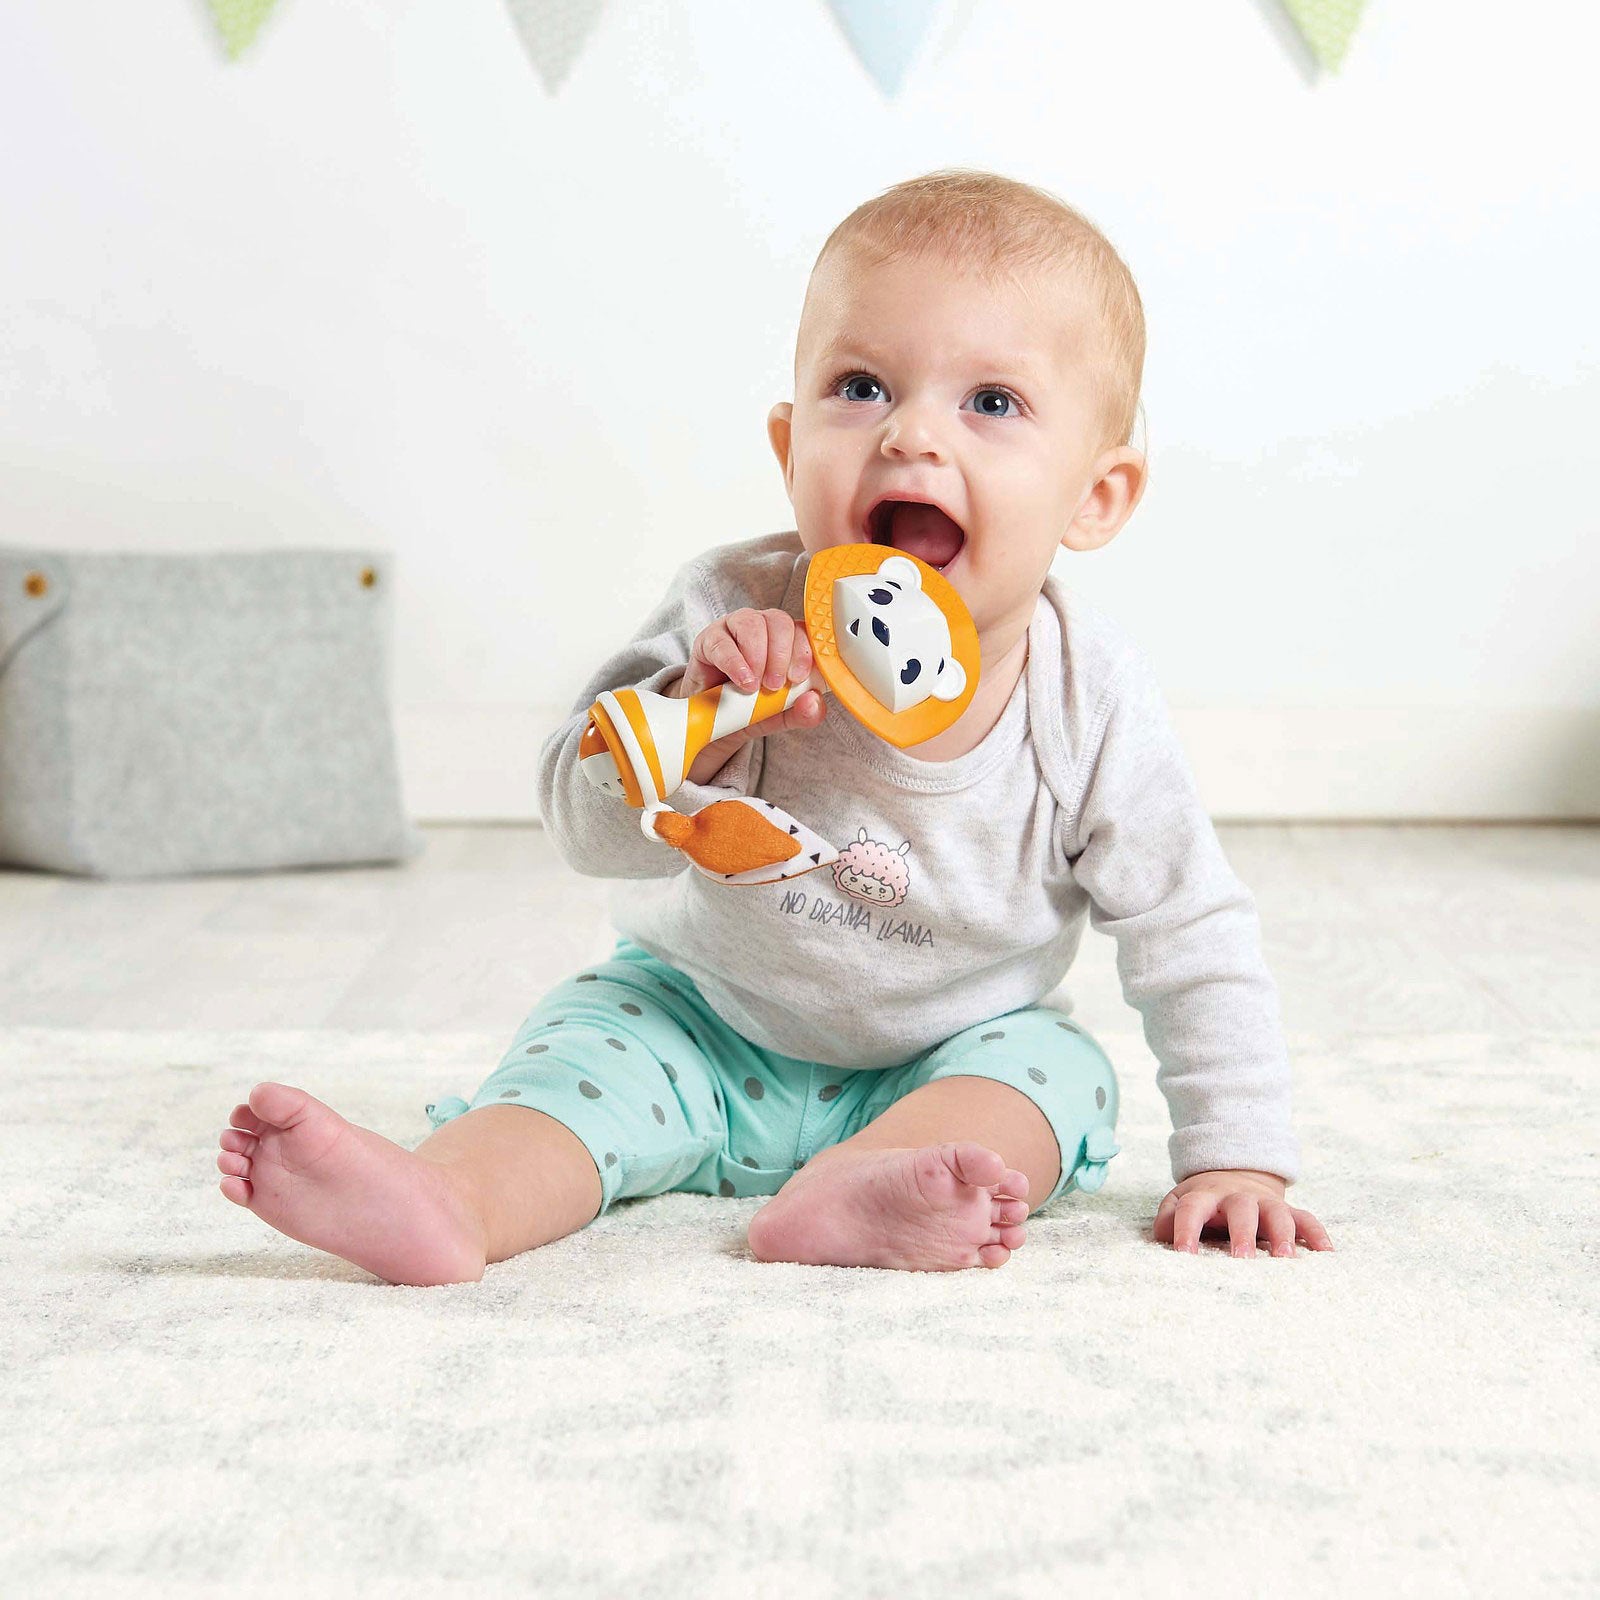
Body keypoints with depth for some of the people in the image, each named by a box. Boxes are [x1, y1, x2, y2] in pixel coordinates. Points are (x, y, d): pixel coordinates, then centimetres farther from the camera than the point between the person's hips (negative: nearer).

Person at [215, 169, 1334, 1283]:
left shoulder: (1095, 704, -22)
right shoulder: (739, 616, -23)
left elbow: (1195, 940, -10)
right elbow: (591, 829, -22)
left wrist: (1236, 1155, -14)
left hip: (948, 1060, 0)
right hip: (701, 1023, 0)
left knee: (1055, 1066, -25)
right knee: (593, 1034, -22)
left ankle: (852, 1191, -45)